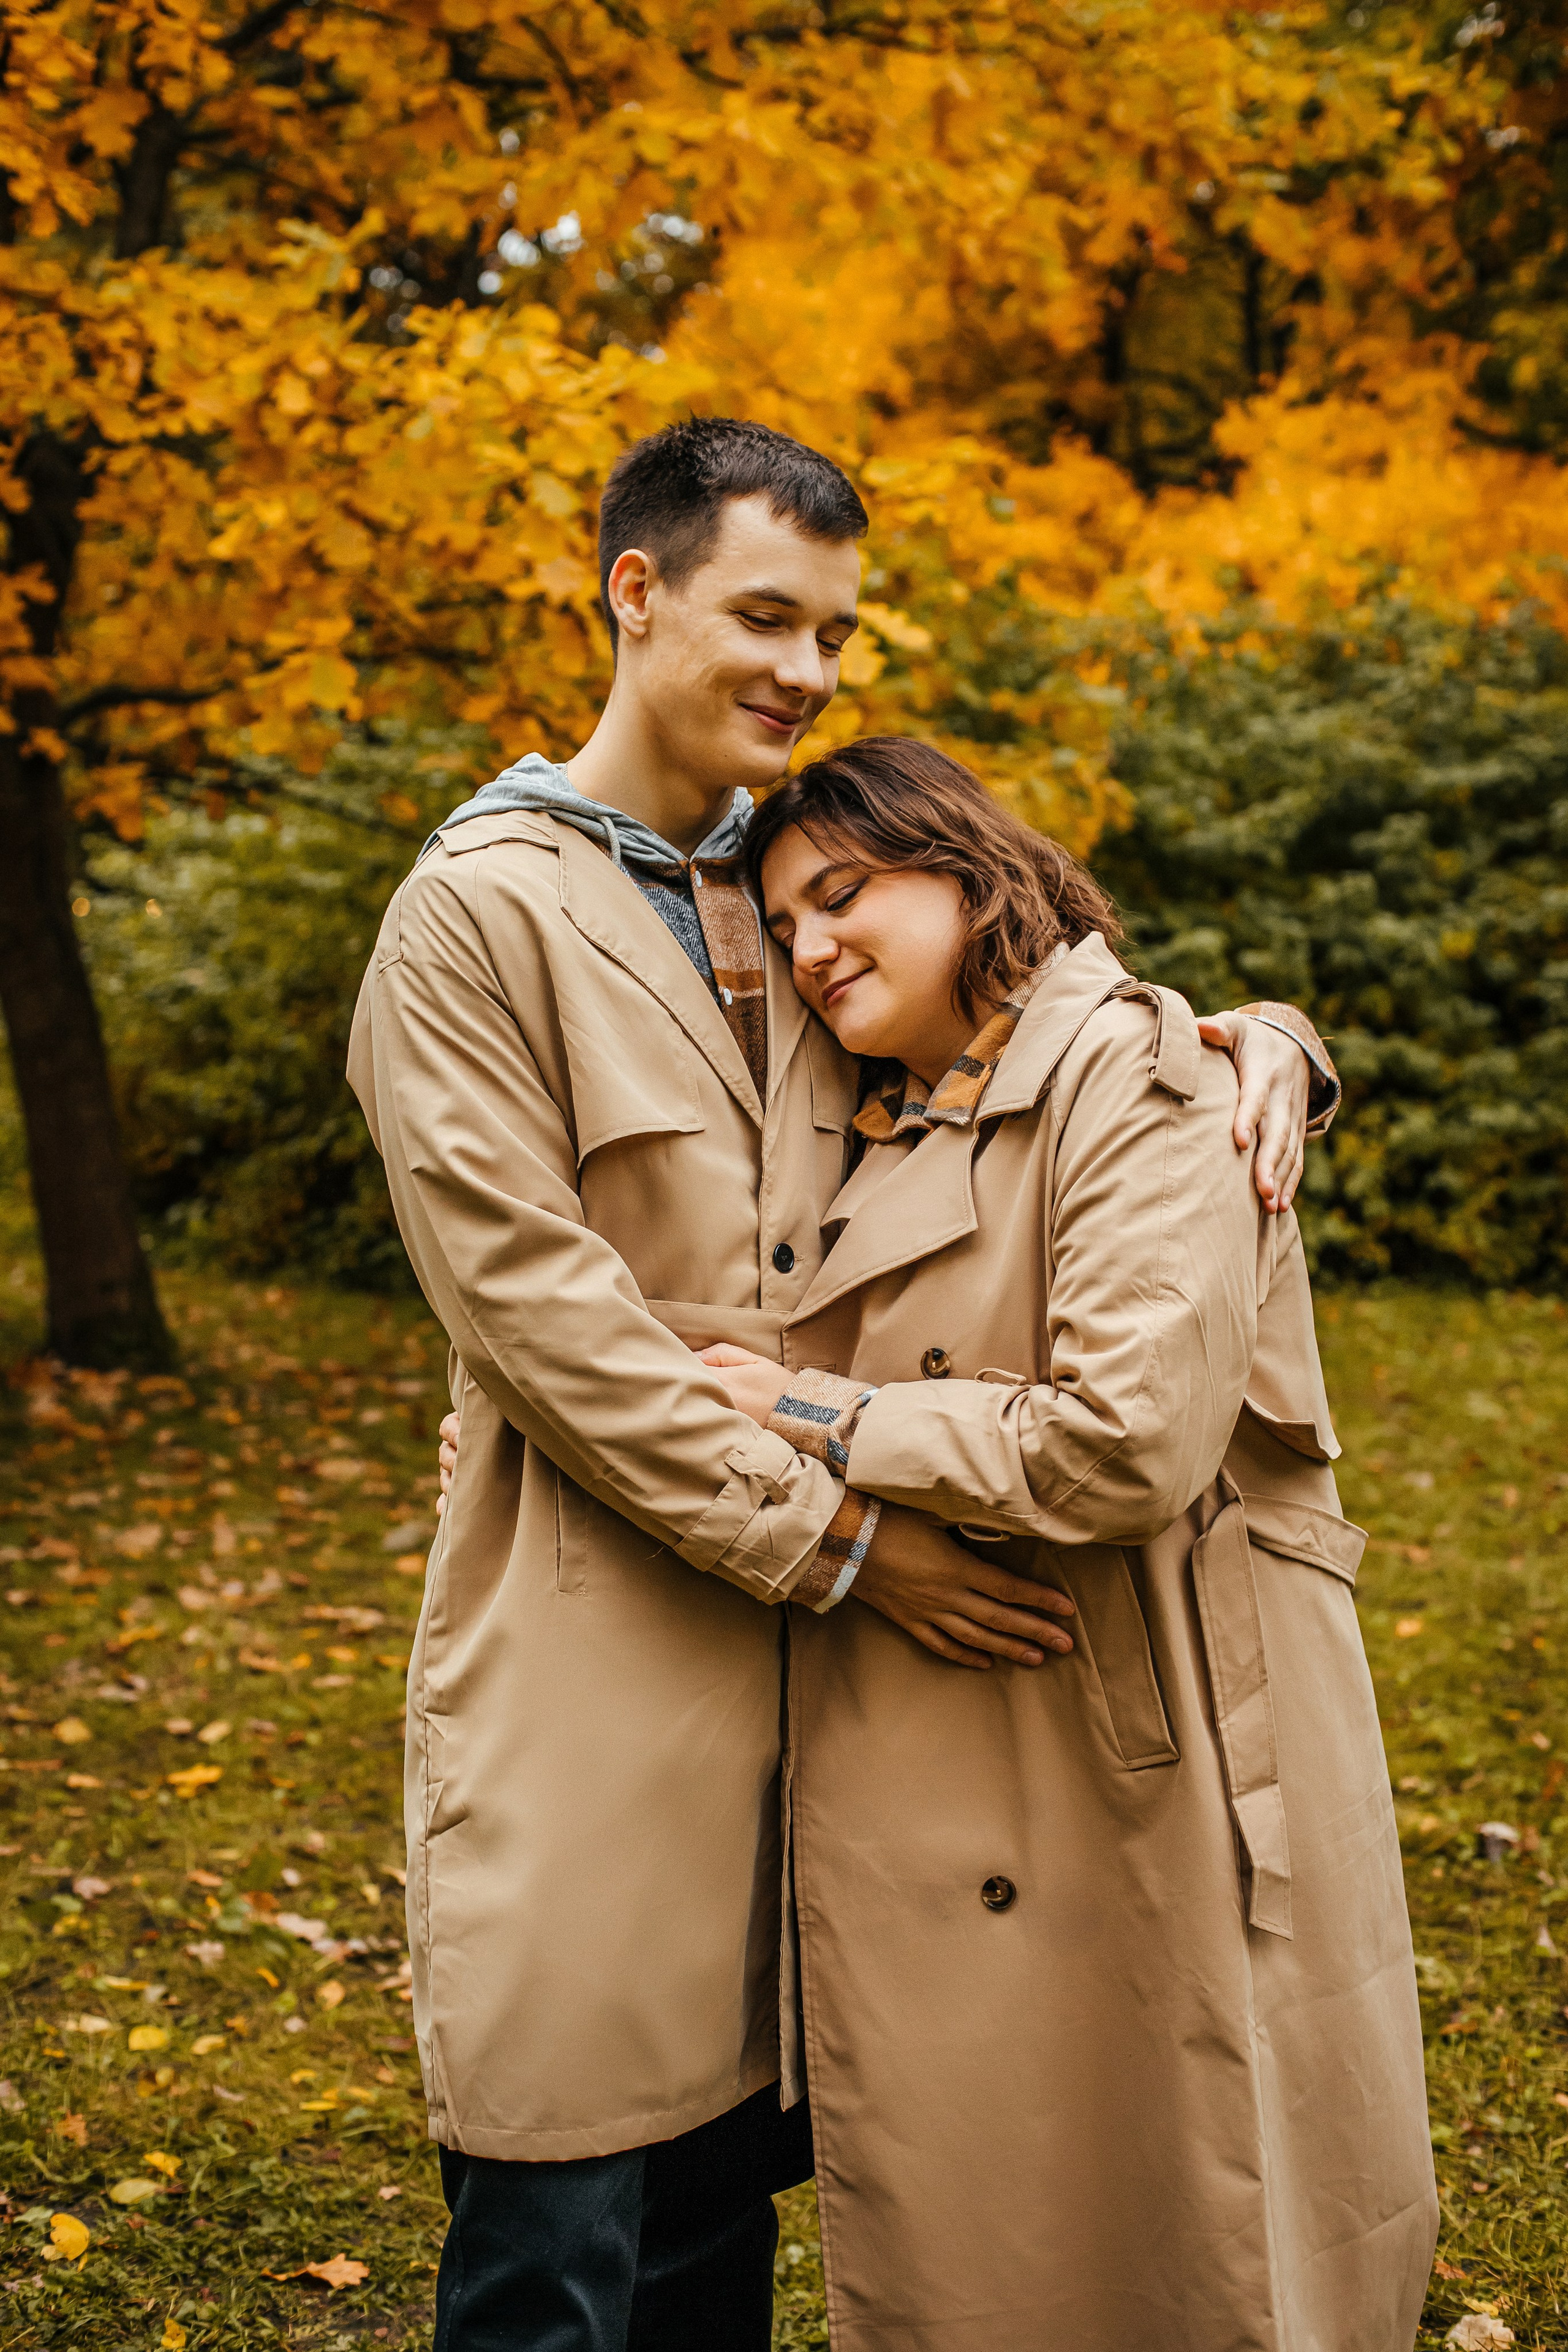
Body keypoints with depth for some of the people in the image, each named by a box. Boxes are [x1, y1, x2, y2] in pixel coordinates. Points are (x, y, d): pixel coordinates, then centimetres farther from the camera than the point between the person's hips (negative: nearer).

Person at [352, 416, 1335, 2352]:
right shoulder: (480, 910, -6)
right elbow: (529, 1304, -13)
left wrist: (1252, 1036, -4)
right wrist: (829, 1533, -15)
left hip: (806, 1646, 6)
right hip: (589, 1660, -5)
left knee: (730, 2194, 16)